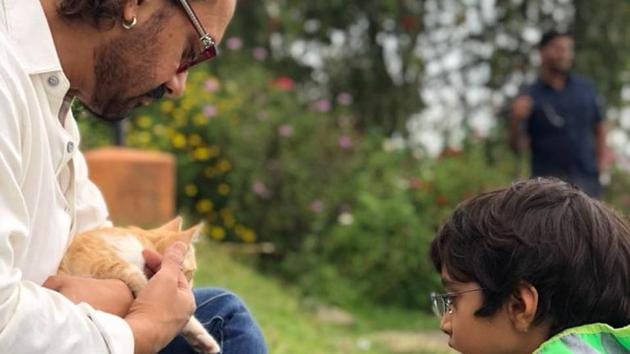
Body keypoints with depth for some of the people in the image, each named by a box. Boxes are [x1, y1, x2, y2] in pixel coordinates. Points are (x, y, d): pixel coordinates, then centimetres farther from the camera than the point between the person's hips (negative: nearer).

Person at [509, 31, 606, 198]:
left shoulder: (586, 88, 10)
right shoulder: (529, 96, 0)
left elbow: (599, 128, 18)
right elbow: (517, 145, -4)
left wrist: (599, 163, 6)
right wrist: (516, 120, -23)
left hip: (587, 180, 3)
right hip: (549, 178, -3)